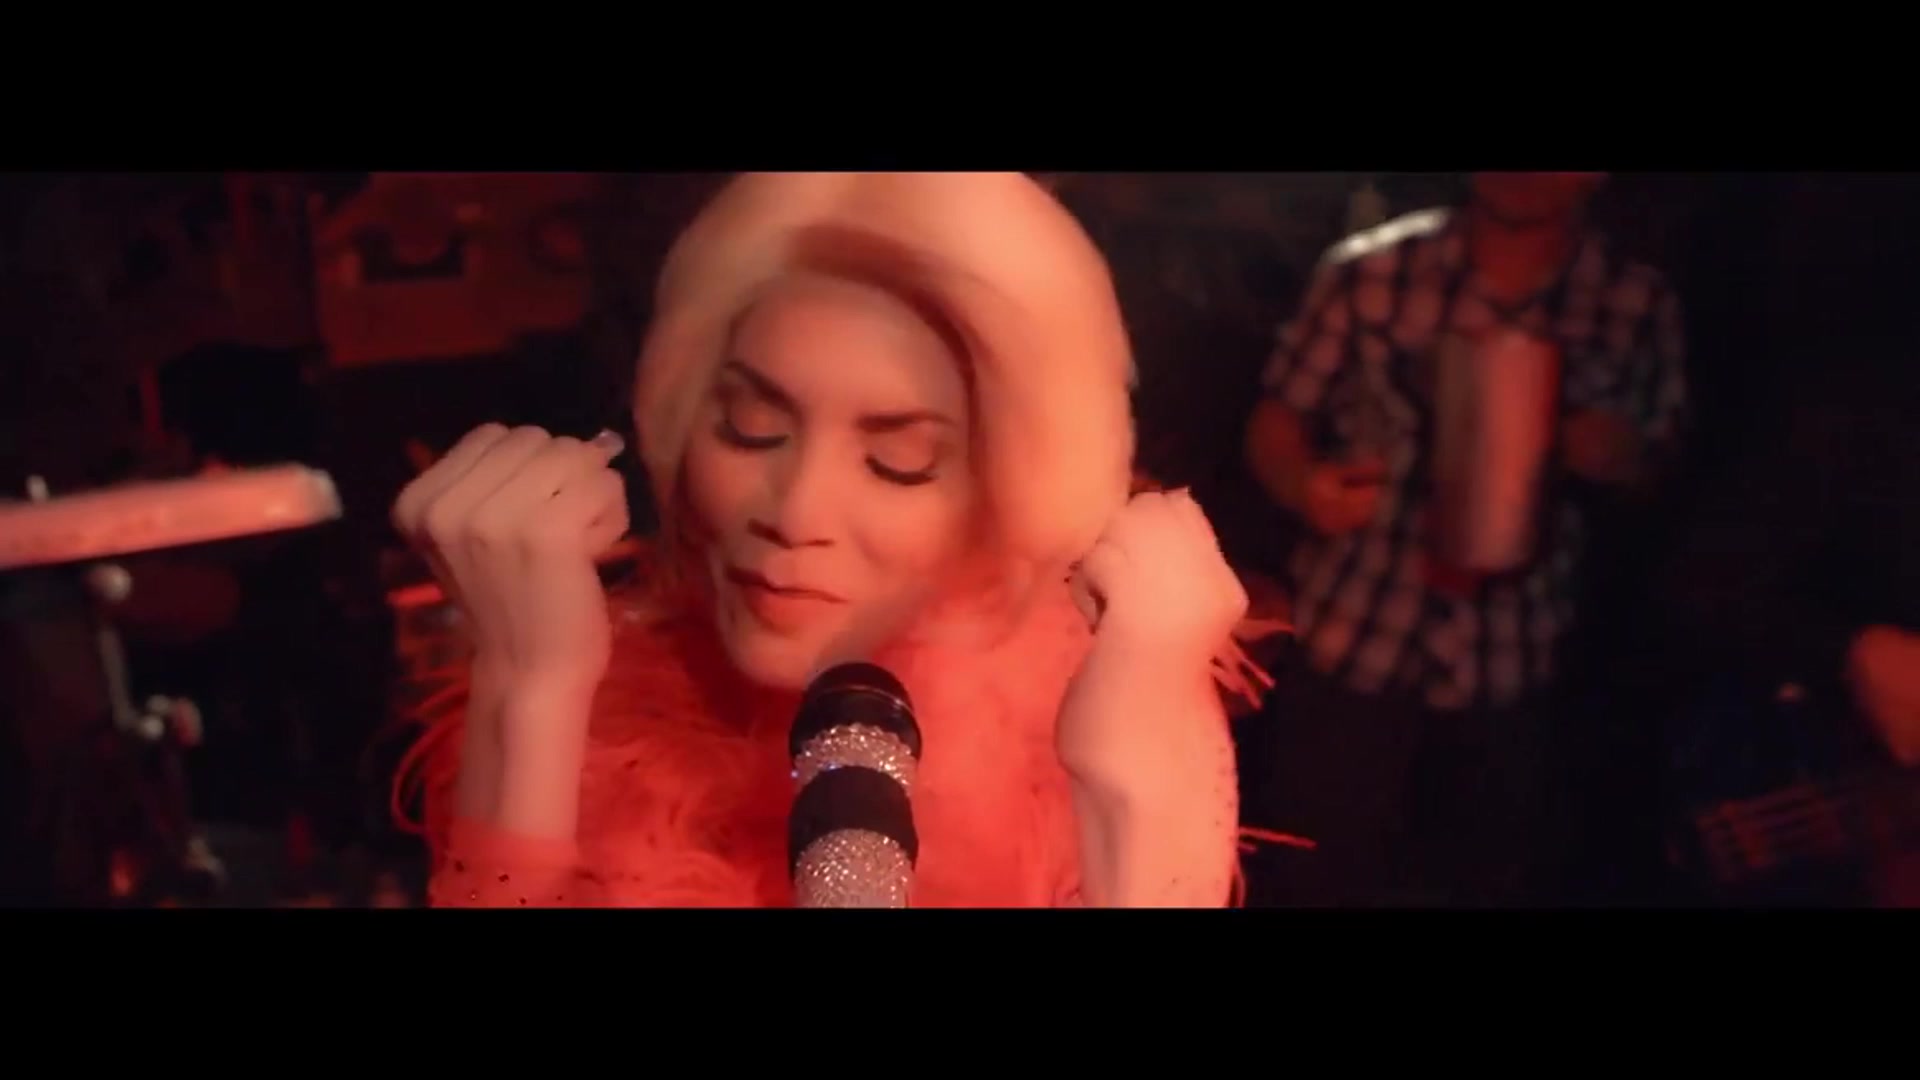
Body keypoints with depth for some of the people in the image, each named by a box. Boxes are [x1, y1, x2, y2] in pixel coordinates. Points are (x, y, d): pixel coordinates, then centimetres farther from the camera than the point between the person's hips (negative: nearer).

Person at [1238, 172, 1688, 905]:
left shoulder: (1640, 304, -4)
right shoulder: (1370, 268, -9)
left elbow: (1649, 461, 10)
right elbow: (1276, 422, -1)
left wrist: (1611, 451, -13)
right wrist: (1305, 484, -23)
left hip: (1512, 662, 2)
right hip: (1348, 642, -2)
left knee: (1495, 880, 16)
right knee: (1306, 880, 6)